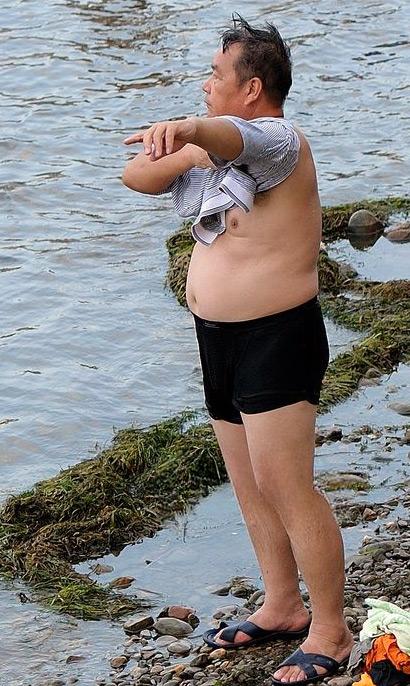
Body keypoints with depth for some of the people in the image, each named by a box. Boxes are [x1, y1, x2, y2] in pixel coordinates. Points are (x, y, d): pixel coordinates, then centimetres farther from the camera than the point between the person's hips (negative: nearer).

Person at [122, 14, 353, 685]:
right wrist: (182, 153, -12)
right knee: (250, 486, 15)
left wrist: (190, 129, -63)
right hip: (221, 342, 9)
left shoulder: (278, 141, -15)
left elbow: (240, 137, -39)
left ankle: (330, 632, -1)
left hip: (278, 341, -9)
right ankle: (282, 608, 28)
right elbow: (134, 175, 9)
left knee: (286, 488, -9)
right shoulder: (214, 154, 13)